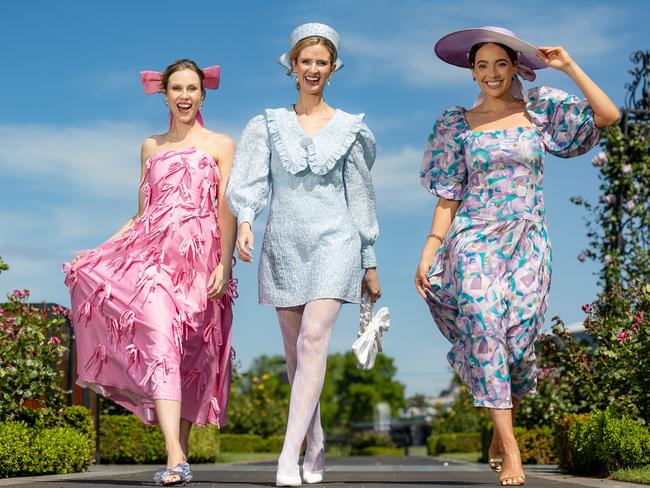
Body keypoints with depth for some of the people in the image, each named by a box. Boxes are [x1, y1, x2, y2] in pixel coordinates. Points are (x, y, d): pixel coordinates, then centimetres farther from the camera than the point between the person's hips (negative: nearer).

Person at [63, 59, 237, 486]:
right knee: (160, 337, -20)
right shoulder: (151, 147, 20)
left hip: (199, 256, -1)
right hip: (153, 252, 1)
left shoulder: (220, 145, 10)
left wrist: (224, 263, -11)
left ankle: (180, 452, 9)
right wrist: (97, 249, 12)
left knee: (190, 355, -2)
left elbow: (228, 211, 1)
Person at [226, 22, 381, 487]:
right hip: (283, 243, 2)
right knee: (296, 351, 5)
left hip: (334, 240, -2)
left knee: (314, 338, -18)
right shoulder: (268, 125, 10)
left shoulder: (350, 128, 9)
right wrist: (245, 220, -23)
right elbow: (251, 179, -2)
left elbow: (361, 196, 11)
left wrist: (370, 263, 10)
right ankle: (315, 447, 20)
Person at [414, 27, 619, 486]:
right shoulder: (458, 124, 7)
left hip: (528, 244, 1)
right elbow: (448, 197, 6)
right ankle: (510, 448, -15)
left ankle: (500, 430, 21)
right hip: (475, 241, -1)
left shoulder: (540, 109, 7)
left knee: (520, 339, -3)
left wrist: (569, 66, -4)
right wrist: (429, 251, -2)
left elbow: (608, 115, -3)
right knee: (484, 329, -17)